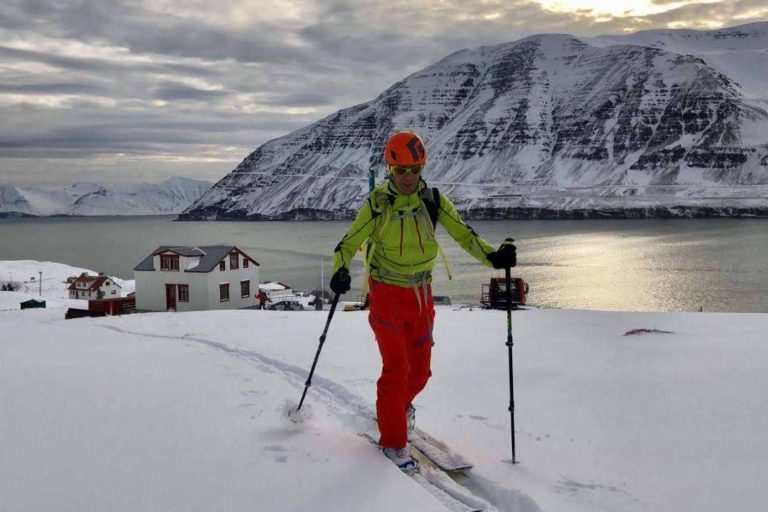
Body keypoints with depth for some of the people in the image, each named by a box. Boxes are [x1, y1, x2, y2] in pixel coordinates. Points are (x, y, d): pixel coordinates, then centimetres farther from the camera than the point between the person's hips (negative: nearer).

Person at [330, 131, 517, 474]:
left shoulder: (432, 199, -2)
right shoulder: (377, 205, -10)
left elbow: (462, 233, 0)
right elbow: (348, 244, -7)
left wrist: (493, 256, -17)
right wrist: (341, 272, -27)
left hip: (421, 295, 4)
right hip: (387, 294, -4)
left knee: (420, 370, 10)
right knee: (396, 368, -9)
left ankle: (398, 406, 43)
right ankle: (393, 442, 7)